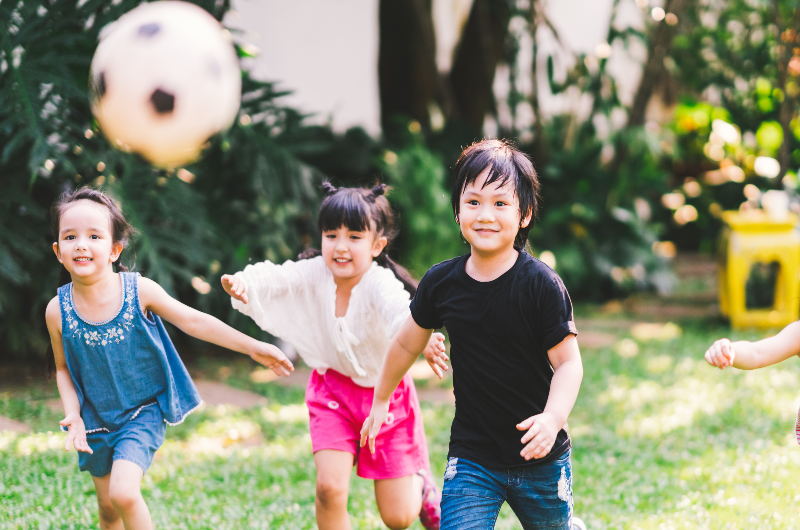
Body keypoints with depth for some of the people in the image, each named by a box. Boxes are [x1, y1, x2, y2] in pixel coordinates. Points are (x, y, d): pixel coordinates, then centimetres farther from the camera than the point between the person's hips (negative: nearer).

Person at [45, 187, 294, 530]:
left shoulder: (139, 290, -16)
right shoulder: (58, 311, -12)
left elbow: (192, 321, -7)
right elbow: (63, 369, 3)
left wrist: (253, 347, -6)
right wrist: (73, 415, -13)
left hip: (143, 412, -3)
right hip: (96, 420, 3)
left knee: (123, 494, -22)